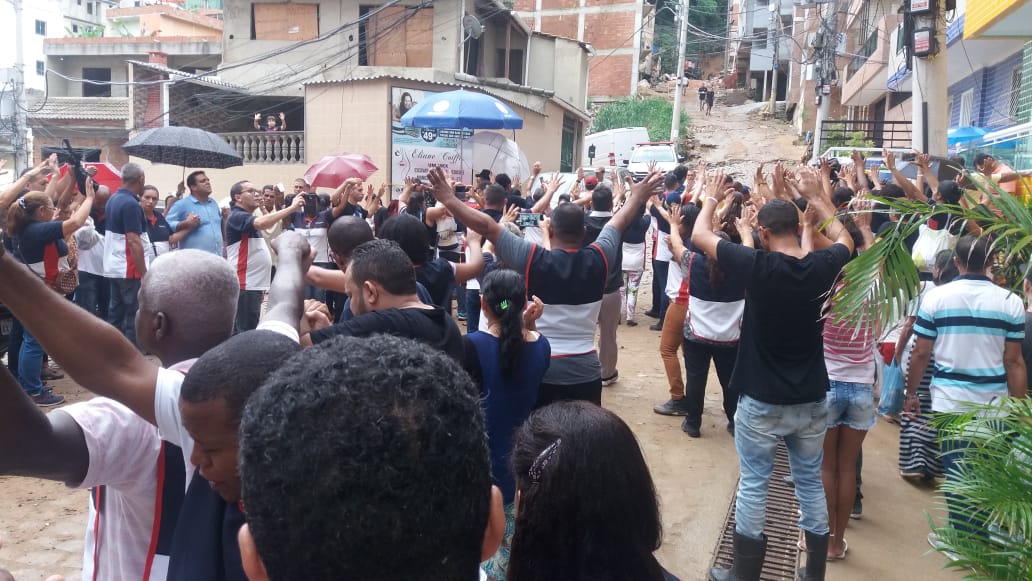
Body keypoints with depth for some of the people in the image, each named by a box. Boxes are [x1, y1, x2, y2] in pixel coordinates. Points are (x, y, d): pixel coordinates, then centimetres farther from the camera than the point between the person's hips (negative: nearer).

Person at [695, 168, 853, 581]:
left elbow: (699, 235, -4)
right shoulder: (822, 267, -7)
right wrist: (816, 196, 23)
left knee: (753, 485, 8)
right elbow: (843, 238, 18)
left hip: (761, 402, -4)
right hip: (811, 401, 4)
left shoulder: (757, 266, -17)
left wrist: (711, 198, 13)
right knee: (811, 482, 16)